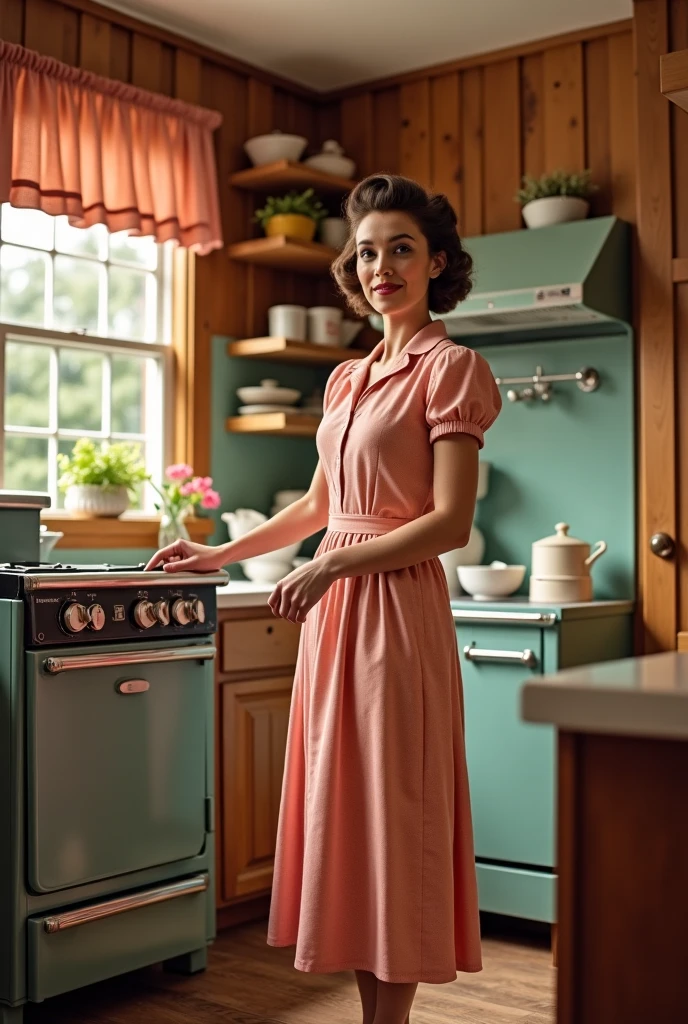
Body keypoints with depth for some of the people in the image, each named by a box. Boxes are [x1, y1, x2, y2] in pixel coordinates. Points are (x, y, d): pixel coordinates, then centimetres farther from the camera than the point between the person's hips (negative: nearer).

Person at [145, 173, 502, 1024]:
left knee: (391, 811, -2)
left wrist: (335, 565, -17)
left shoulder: (450, 368, -5)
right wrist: (221, 554, 26)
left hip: (396, 608, -7)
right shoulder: (348, 378, 16)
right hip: (332, 611, 8)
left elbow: (452, 523, -13)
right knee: (340, 809, 9)